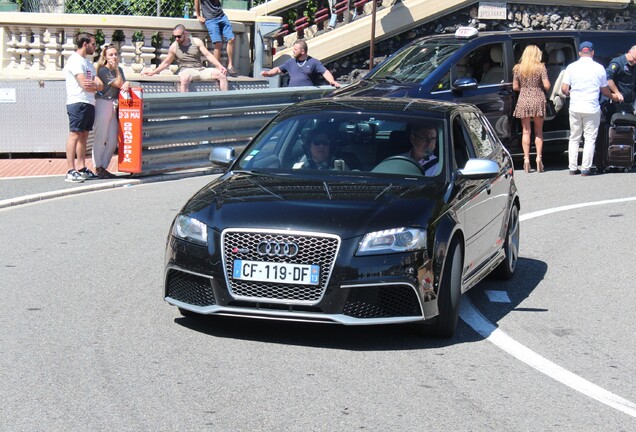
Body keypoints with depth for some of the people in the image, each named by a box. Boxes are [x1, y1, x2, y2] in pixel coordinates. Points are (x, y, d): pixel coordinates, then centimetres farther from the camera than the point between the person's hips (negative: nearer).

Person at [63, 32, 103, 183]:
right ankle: (71, 171, -15)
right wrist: (97, 86, 2)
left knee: (83, 136, 9)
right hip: (78, 102, -9)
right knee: (75, 135, -11)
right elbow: (85, 85, -17)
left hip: (89, 104, 9)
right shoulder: (75, 60, -7)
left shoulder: (88, 63, 23)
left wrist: (94, 84, -10)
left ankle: (81, 169, 11)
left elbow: (100, 85, 13)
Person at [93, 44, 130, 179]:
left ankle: (103, 167, 12)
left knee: (113, 140, 5)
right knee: (100, 138, -5)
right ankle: (98, 168, 0)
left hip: (114, 106, 8)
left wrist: (127, 84, -13)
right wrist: (116, 68, -7)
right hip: (103, 104, -8)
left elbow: (123, 84, 9)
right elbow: (118, 84, -10)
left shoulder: (119, 70, 17)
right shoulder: (103, 70, -7)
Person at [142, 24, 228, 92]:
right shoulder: (173, 47, 4)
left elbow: (208, 55, 3)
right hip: (186, 70, -3)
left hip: (201, 69, 3)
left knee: (222, 75, -18)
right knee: (184, 78, -41)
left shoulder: (196, 41, 5)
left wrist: (220, 66, -9)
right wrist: (153, 72, 9)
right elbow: (166, 63, 15)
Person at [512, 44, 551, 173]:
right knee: (538, 131, 9)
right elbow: (547, 85, -9)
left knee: (526, 131, 5)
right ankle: (539, 158, 2)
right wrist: (541, 88, 12)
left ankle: (526, 159, 1)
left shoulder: (517, 68, 3)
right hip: (538, 100, -1)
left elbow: (515, 87, 3)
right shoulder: (541, 68, -4)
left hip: (523, 101, 1)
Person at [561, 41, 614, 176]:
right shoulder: (599, 68, -1)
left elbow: (564, 89, -2)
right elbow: (605, 90, 7)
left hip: (575, 108, 2)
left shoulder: (571, 67, 1)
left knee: (574, 138, 12)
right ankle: (585, 168, 1)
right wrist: (612, 97, 28)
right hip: (592, 109, -2)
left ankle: (573, 168, 11)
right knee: (590, 138, 4)